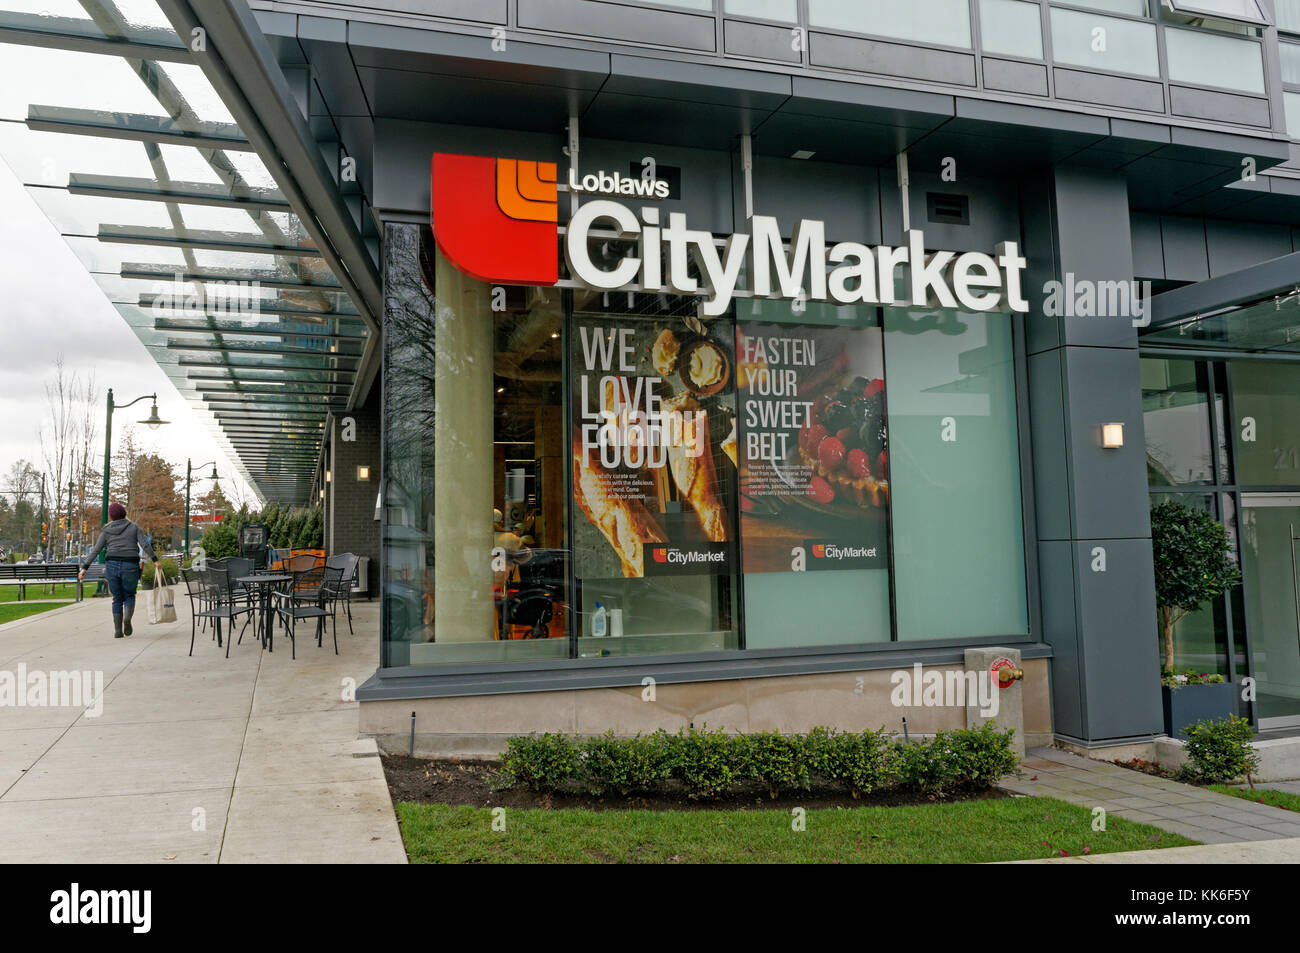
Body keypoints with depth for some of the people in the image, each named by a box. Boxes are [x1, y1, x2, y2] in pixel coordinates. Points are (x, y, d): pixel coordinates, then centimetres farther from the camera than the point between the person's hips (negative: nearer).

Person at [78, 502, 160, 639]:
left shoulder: (106, 530, 9)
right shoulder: (134, 527, 7)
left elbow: (95, 550, 3)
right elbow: (145, 545, -6)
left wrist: (84, 568, 5)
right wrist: (155, 560, -6)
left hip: (112, 566, 1)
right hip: (130, 566, -1)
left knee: (117, 599, 14)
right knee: (129, 596, 16)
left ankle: (117, 630, 5)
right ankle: (127, 617, -13)